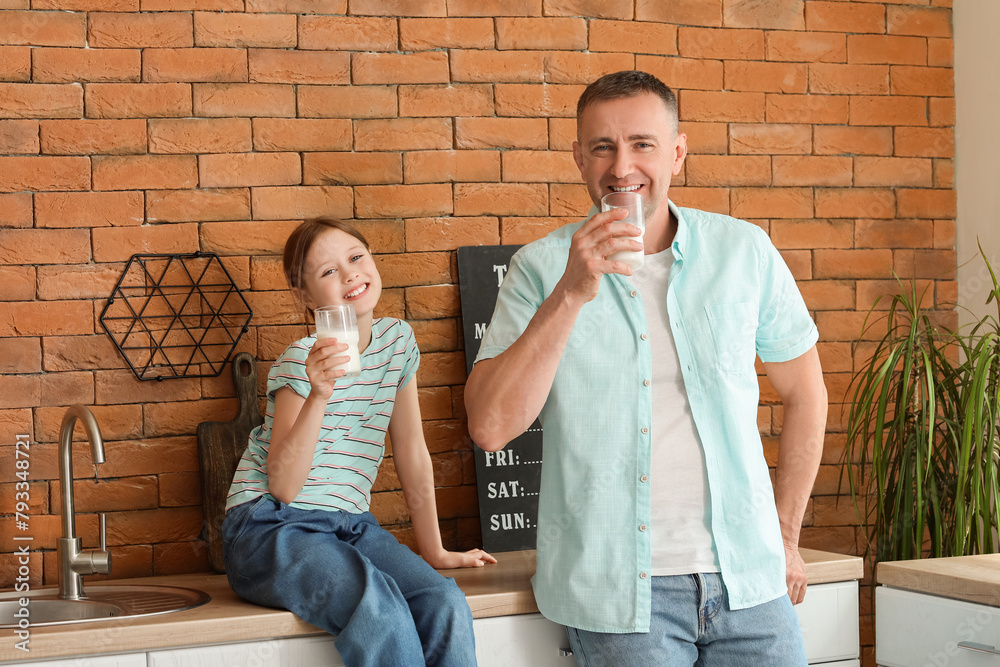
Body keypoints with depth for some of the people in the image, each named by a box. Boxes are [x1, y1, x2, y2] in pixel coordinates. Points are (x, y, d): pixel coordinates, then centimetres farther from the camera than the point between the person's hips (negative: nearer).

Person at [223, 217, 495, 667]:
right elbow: (282, 486, -18)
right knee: (377, 604, -36)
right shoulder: (305, 360, -10)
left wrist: (434, 552, 16)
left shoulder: (398, 340, 7)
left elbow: (412, 453, 14)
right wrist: (319, 394, -30)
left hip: (351, 527, 6)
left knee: (445, 605, -25)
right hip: (270, 528, -5)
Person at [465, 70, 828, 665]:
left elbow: (803, 392, 14)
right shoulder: (542, 268, -3)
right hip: (615, 588, -2)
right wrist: (571, 295, -19)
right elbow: (491, 428, -13)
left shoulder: (743, 250, 2)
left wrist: (785, 536, 14)